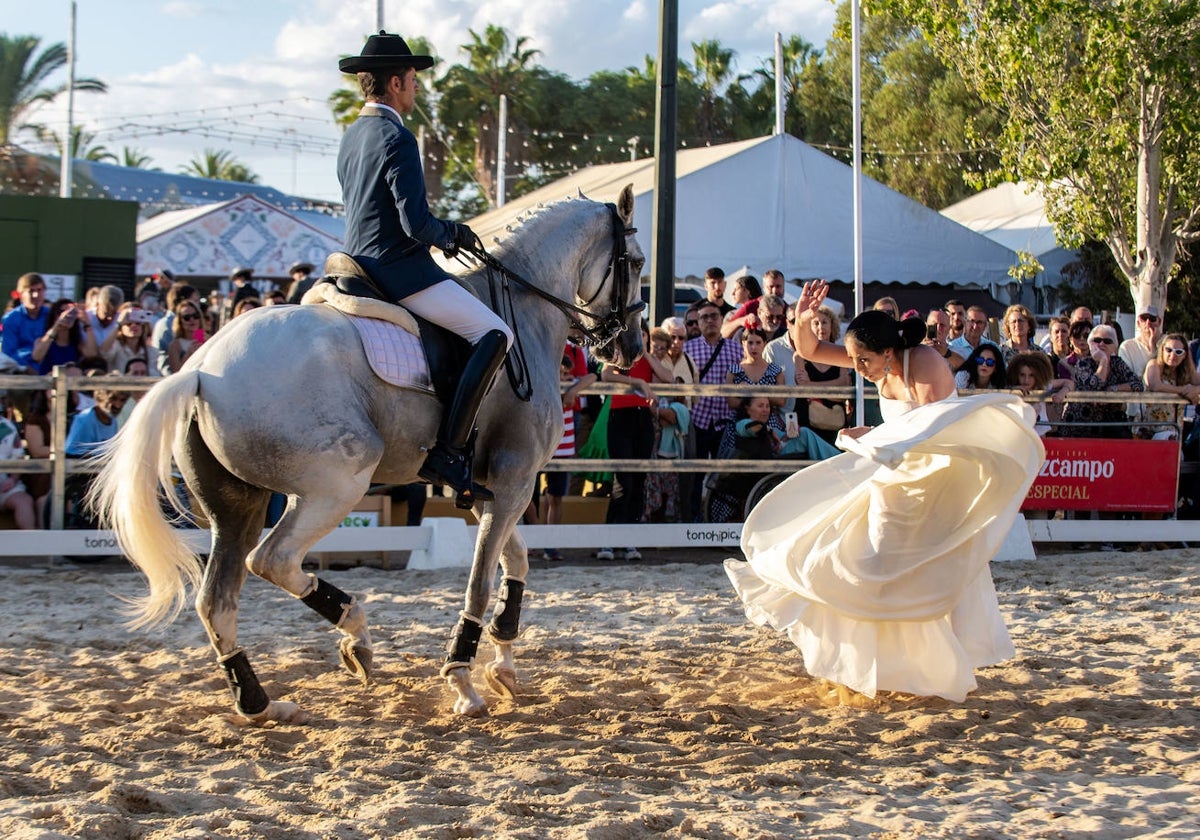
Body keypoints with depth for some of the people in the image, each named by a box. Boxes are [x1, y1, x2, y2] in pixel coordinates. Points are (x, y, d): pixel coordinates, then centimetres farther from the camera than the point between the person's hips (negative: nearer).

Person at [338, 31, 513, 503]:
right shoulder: (397, 138, -16)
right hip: (403, 271, -10)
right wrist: (452, 233, -1)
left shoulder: (351, 138, 14)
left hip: (360, 267, 10)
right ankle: (449, 454, -19)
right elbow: (415, 224, -23)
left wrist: (440, 234, 17)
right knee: (494, 334, -11)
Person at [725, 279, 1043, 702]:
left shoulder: (924, 363, -24)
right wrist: (803, 319, -18)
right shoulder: (879, 361, -3)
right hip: (898, 474, 8)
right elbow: (810, 350, 2)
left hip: (941, 480, -8)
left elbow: (930, 429, -30)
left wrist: (873, 435, -23)